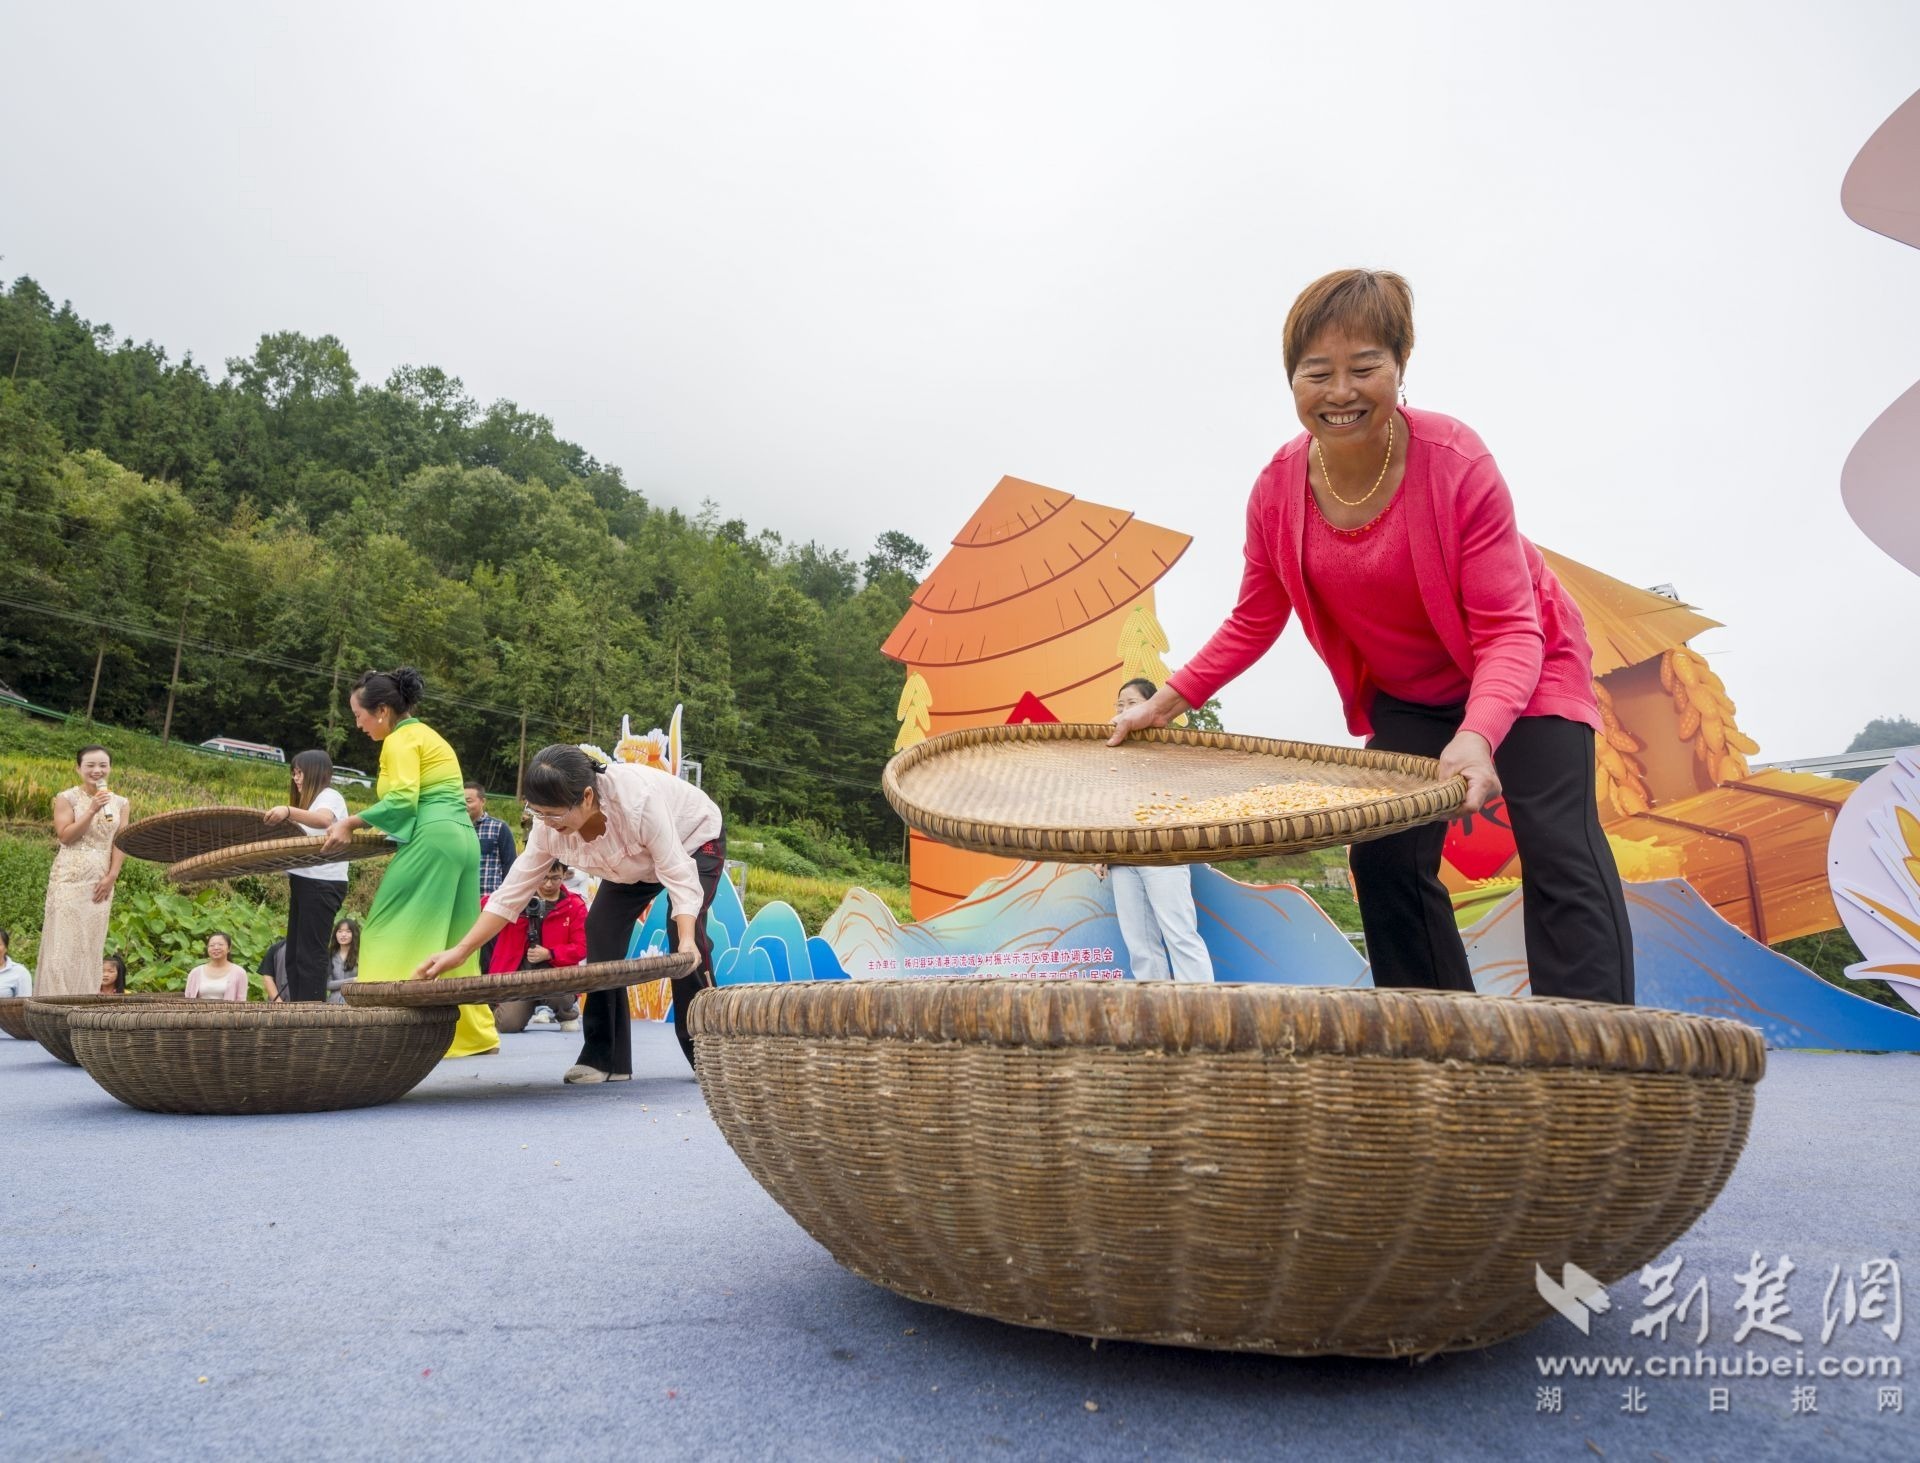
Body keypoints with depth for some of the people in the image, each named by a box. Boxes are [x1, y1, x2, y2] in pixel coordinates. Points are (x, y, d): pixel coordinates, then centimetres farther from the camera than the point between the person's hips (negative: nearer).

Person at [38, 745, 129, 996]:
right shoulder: (67, 798, 0)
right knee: (64, 942, -6)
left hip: (101, 881, 3)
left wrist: (112, 876, -5)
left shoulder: (119, 803, 9)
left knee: (91, 944, 6)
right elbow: (66, 836, -10)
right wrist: (92, 810, -17)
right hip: (70, 879, -3)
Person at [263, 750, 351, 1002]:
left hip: (322, 884, -10)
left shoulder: (329, 796, -6)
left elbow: (323, 820, -29)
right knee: (294, 953, 8)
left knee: (310, 953, -12)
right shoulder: (313, 800, 27)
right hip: (305, 882, 10)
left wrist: (288, 811, -43)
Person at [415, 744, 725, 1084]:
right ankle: (605, 1057, -2)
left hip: (695, 839, -6)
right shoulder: (550, 827, -24)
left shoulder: (638, 799, -43)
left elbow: (678, 873, -41)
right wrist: (461, 950, -25)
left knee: (683, 938, -23)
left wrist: (687, 940, -53)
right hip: (636, 863, 6)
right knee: (600, 932, -10)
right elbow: (512, 890, -19)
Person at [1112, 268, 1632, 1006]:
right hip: (1405, 695, 4)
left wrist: (1478, 737, -47)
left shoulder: (1457, 462, -29)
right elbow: (1253, 622, -2)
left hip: (1522, 674, -4)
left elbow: (1509, 631, -29)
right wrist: (1168, 700, -10)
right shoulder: (1278, 488, -18)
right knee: (1384, 861, -2)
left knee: (1560, 851, -18)